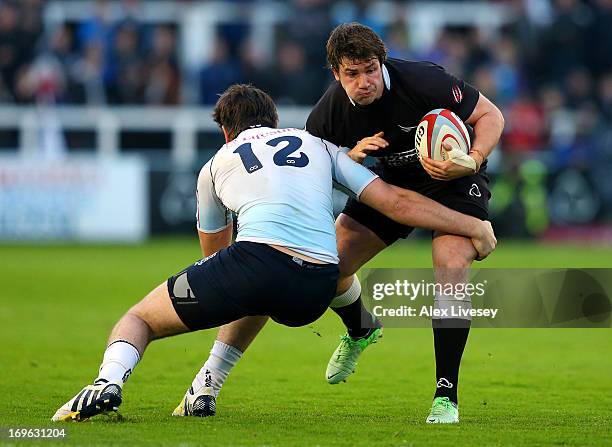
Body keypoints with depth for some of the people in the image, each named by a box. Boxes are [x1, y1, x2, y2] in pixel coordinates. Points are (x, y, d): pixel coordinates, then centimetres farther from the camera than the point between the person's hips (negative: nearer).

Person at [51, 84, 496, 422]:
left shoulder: (217, 165, 26)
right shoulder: (320, 146, 28)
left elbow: (214, 251, 40)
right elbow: (396, 202, 21)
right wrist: (473, 227, 29)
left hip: (255, 259, -3)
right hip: (316, 292, 3)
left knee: (139, 318, 15)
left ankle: (109, 381, -18)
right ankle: (204, 393, 28)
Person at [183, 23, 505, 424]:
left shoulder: (424, 82, -30)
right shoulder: (329, 113, -19)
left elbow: (490, 114, -18)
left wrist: (472, 162, -36)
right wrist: (351, 157, -29)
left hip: (456, 176, -4)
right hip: (394, 179, 4)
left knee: (452, 266, -28)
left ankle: (447, 397, -21)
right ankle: (360, 332, 36)